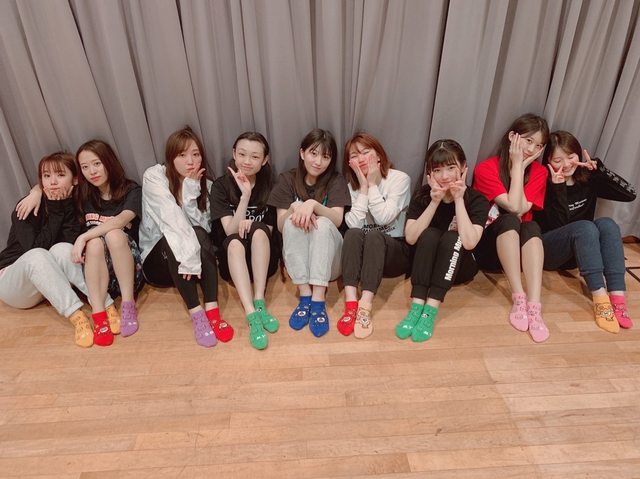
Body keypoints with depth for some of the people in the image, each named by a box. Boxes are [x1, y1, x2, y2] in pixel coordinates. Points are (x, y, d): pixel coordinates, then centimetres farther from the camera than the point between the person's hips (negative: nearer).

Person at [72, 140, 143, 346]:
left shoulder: (132, 191, -4)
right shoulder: (83, 194, 10)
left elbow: (120, 221, -21)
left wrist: (83, 237, -27)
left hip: (130, 271, -2)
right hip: (96, 273, 3)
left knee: (114, 235, -31)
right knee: (95, 242, -28)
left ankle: (128, 305, -25)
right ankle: (98, 315, -36)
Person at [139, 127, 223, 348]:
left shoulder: (205, 184, -1)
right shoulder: (154, 176, -12)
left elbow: (204, 227, -15)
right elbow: (171, 220, -26)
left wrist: (191, 191, -24)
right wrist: (189, 255, -37)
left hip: (194, 260, 3)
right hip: (158, 260, -2)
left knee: (198, 234, -29)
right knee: (172, 239, -34)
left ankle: (212, 311, -35)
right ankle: (196, 313, -34)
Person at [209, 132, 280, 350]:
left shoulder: (270, 185, -1)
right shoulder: (221, 186, -4)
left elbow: (269, 231, 4)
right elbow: (230, 231, -14)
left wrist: (249, 224, -17)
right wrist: (245, 195, -26)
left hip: (264, 257, 1)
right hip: (232, 260, 0)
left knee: (258, 231, -29)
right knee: (234, 241, -33)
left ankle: (259, 304, -33)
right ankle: (251, 315, -44)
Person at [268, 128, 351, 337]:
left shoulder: (336, 180, -3)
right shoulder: (287, 179, 0)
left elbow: (337, 219, -17)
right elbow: (281, 224, -7)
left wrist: (313, 205, -36)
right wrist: (295, 208, -28)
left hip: (328, 257, -1)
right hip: (296, 256, 1)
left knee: (322, 223, -29)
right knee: (293, 222, -27)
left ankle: (318, 301, -36)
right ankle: (305, 297, -30)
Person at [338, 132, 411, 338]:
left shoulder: (400, 179, -7)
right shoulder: (352, 185, 4)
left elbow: (384, 218, -20)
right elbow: (353, 224, -12)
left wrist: (372, 184, -15)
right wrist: (364, 187, -14)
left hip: (396, 250, -3)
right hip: (363, 253, 3)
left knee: (373, 235, -34)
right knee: (353, 234, -29)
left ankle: (365, 308, -42)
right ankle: (351, 304, -40)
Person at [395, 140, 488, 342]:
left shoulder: (477, 200, -14)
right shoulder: (422, 195, -7)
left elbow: (469, 242, -30)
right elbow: (411, 237, -19)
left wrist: (459, 200, -27)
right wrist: (434, 202, -26)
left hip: (460, 267, -1)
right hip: (425, 265, 1)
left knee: (451, 237, -30)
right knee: (430, 234, -28)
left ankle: (430, 311, -38)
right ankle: (416, 307, -37)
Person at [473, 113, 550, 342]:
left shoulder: (539, 172, 0)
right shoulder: (485, 168, -11)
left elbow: (522, 210, -16)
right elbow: (513, 207, -22)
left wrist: (521, 166, -15)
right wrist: (517, 164, -17)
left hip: (520, 246, 3)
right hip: (487, 245, -3)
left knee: (532, 226, -29)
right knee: (509, 220, -31)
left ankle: (534, 306, -40)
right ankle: (519, 298, -33)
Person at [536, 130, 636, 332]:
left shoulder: (588, 180, 2)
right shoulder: (545, 183, -12)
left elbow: (629, 193, -10)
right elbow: (558, 224, -20)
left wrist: (598, 167, -14)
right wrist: (558, 188, -28)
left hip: (580, 252, 5)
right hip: (546, 249, -5)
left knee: (607, 224, -25)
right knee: (585, 226, -31)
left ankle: (617, 297, -34)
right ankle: (600, 298, -40)